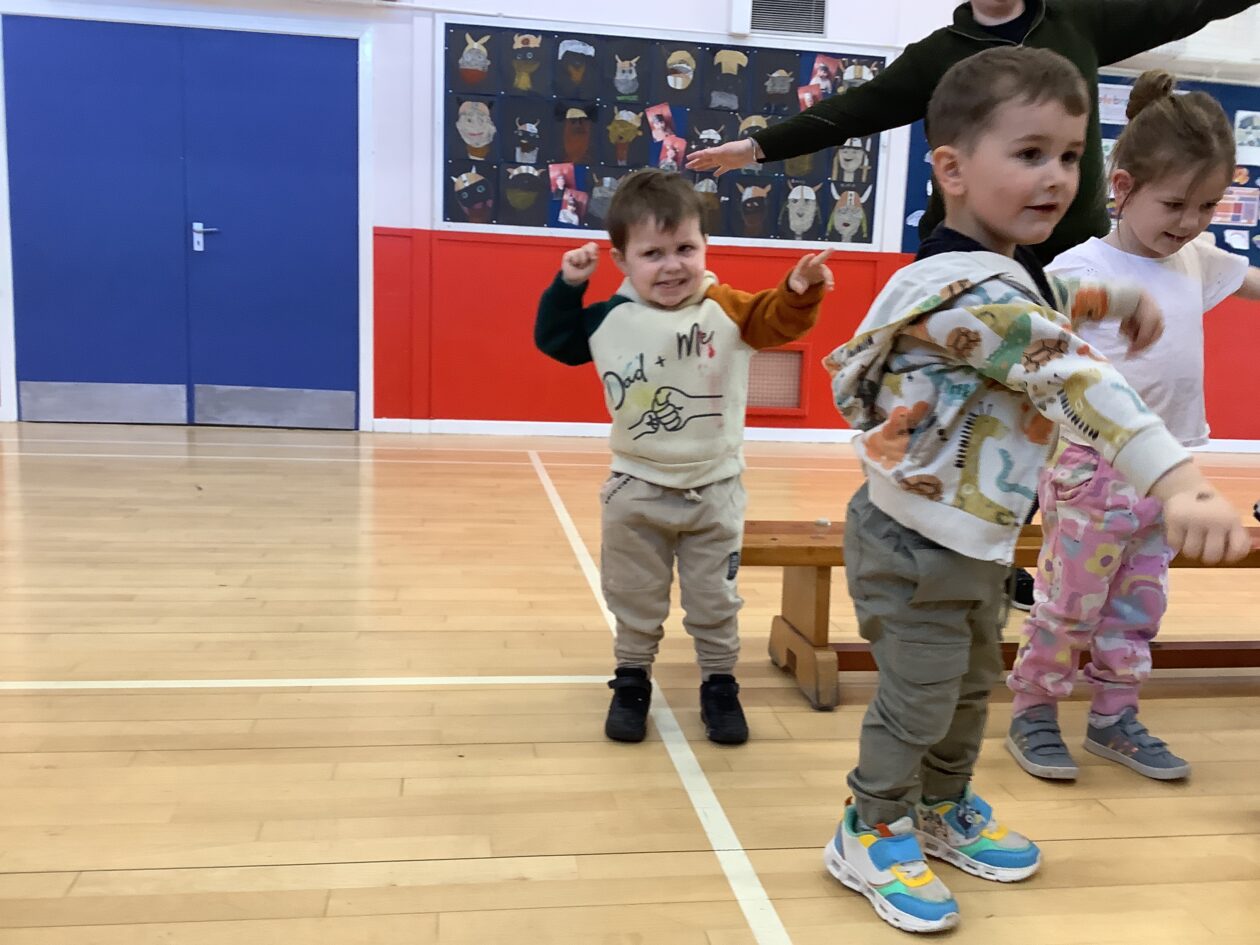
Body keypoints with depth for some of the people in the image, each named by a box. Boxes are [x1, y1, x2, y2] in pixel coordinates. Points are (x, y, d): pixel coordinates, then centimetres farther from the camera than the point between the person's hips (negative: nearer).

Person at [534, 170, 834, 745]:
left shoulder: (728, 310, -9)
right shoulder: (610, 320, -5)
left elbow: (779, 320, -20)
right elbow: (552, 340, 7)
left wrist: (799, 290, -40)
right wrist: (567, 285, -5)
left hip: (714, 490, -1)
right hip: (636, 491, 1)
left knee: (715, 603, 13)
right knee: (634, 601, 16)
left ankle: (719, 686, 30)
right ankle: (632, 683, 33)